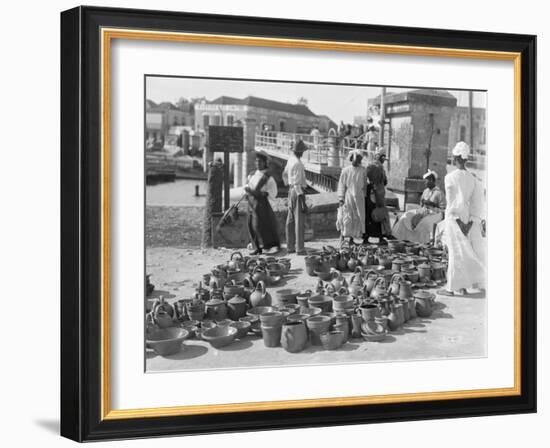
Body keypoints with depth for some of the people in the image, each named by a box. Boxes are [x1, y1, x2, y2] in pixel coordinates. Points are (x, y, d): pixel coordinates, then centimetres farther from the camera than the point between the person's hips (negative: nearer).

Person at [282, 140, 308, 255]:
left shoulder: (290, 160, 7)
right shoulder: (297, 164, -20)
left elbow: (285, 174, 23)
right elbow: (296, 183, -23)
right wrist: (302, 201, -21)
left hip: (291, 191, 9)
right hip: (299, 192, -9)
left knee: (291, 220, 12)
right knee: (300, 221, -6)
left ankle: (290, 247, 17)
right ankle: (300, 248, -6)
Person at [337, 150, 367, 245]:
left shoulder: (363, 170, 4)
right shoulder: (346, 170, -3)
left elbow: (364, 184, 13)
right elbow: (341, 185, -3)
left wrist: (364, 196, 14)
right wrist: (341, 198, -8)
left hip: (359, 198, 3)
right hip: (348, 197, -3)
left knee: (357, 219, 3)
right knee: (346, 218, -5)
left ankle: (352, 239, 9)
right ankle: (342, 234, 11)